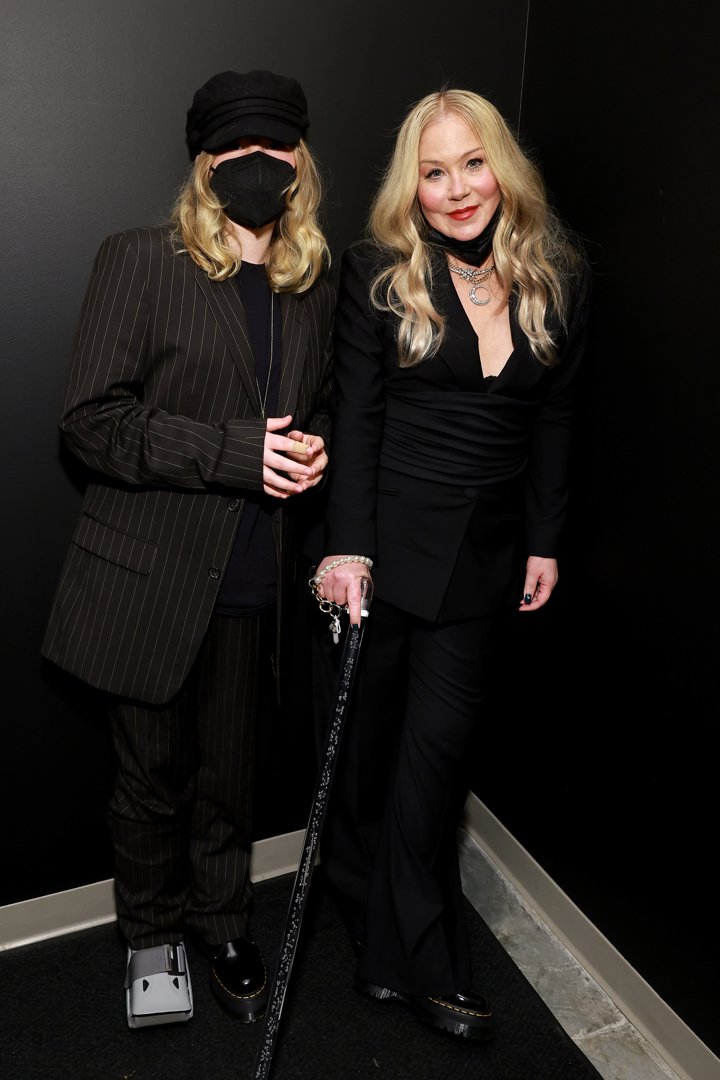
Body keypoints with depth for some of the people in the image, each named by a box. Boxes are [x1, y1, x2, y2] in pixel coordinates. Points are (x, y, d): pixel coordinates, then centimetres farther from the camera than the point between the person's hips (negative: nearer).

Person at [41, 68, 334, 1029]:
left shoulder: (313, 286, 9)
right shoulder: (140, 262, -5)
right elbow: (92, 419, -12)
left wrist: (311, 454, -3)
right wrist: (235, 451, -21)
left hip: (251, 585, 4)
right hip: (150, 580, -3)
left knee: (228, 771, 16)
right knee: (154, 775, 13)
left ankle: (222, 923, 43)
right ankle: (152, 934, 40)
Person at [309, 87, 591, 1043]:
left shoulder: (555, 277, 7)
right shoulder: (378, 272, -2)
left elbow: (553, 418, 11)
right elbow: (355, 416, -7)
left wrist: (545, 542, 8)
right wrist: (346, 547, -14)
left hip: (484, 553, 2)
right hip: (384, 541, -1)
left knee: (438, 744, 3)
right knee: (363, 739, 9)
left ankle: (411, 962, 21)